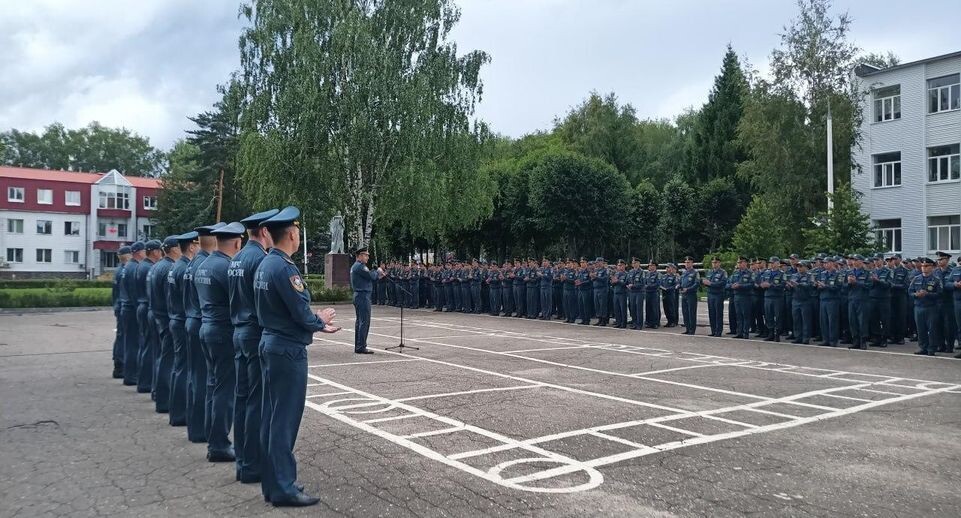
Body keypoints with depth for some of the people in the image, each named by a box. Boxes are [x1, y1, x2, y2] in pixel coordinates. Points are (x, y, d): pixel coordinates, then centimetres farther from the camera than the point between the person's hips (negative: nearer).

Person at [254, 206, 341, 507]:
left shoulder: (264, 265, 10)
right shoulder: (284, 267, -19)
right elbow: (301, 314, -19)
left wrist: (315, 325, 13)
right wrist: (320, 321, 1)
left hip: (271, 345, 10)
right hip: (288, 350, -10)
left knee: (272, 417, 13)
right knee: (285, 419, -2)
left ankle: (271, 483, 22)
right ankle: (283, 489, 6)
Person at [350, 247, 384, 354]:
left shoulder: (355, 266, 19)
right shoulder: (360, 266, -14)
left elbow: (369, 280, 20)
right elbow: (371, 276, -18)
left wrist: (378, 276, 9)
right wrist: (378, 271, 2)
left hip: (358, 296, 11)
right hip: (363, 296, -11)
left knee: (359, 321, 13)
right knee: (364, 322, -9)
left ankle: (357, 346, 17)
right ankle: (361, 347, -9)